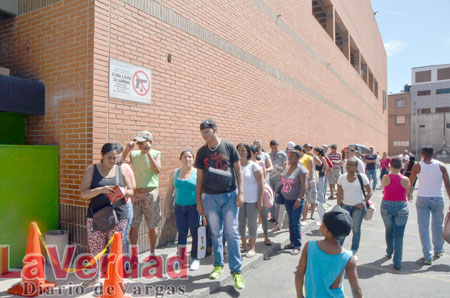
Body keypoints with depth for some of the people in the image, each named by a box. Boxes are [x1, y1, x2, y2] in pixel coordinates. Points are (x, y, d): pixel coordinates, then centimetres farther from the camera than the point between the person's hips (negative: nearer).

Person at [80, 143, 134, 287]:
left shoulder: (121, 171, 5)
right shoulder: (91, 170, 0)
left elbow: (131, 191, 12)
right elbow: (83, 193, -6)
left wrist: (125, 192, -11)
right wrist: (101, 190, -22)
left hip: (119, 216, 1)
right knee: (95, 249, 9)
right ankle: (95, 276, 33)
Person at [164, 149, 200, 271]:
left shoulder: (197, 173, -2)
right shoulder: (175, 173, 8)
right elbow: (170, 190, 11)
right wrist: (167, 206, 9)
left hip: (193, 207, -3)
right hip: (179, 207, 3)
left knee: (195, 233, 0)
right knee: (181, 233, 8)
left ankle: (195, 259, 14)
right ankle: (181, 258, 21)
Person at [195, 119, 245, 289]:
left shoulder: (229, 147, -2)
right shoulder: (201, 152, 5)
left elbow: (238, 170, 1)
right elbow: (199, 177, 8)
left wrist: (240, 193, -7)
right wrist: (198, 201, 7)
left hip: (230, 195, -2)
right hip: (210, 197, 2)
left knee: (231, 233, 0)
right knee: (215, 233, 12)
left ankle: (236, 270, 8)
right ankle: (218, 265, 28)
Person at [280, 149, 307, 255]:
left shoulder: (301, 170, -13)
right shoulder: (287, 168, 9)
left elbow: (303, 186, -17)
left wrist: (299, 199, -22)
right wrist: (281, 193, 12)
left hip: (296, 200, -7)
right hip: (287, 199, 7)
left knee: (295, 223, -4)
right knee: (290, 222, 14)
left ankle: (297, 246, 5)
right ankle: (292, 242, 25)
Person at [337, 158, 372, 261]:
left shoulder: (362, 177, -8)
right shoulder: (342, 178, -2)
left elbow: (369, 192, -1)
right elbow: (339, 195, 4)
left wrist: (364, 202, -13)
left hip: (358, 207, -1)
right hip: (346, 206, 1)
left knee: (356, 229, 7)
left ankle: (354, 252, 21)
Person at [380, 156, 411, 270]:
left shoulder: (386, 177, -9)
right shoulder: (405, 179, -9)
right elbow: (408, 191, 5)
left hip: (386, 206, 1)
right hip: (401, 207, -1)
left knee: (389, 231, 23)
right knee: (399, 235, 3)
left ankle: (389, 253, 41)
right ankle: (397, 263, 1)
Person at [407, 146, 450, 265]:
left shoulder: (418, 166, -4)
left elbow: (410, 182, 6)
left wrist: (409, 194, 23)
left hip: (422, 199, -2)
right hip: (438, 198, 2)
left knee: (423, 227, 3)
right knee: (438, 225, 19)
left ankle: (427, 256, 3)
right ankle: (438, 251, 36)